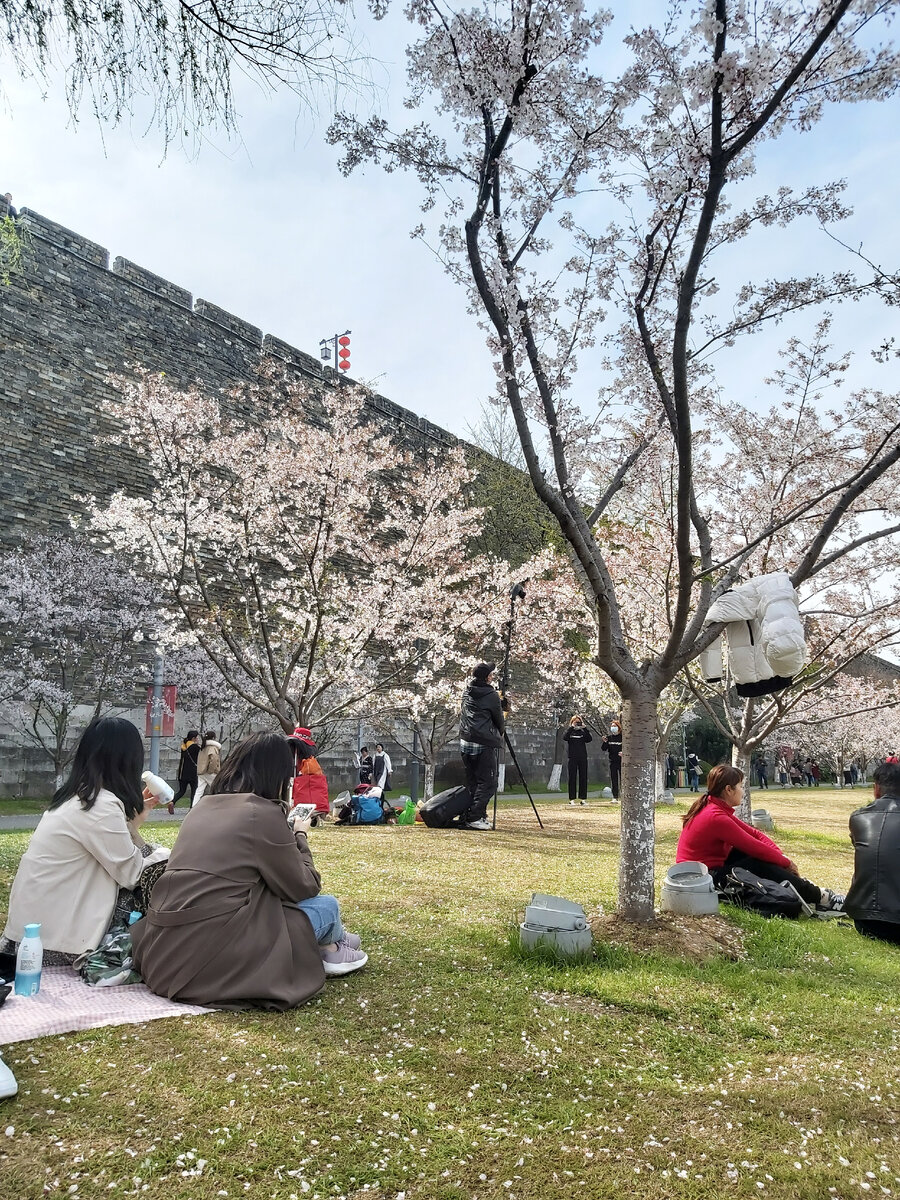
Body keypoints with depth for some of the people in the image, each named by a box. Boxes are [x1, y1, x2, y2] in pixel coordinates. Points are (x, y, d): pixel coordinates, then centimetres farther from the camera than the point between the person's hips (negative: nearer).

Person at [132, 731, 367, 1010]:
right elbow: (304, 888, -1)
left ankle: (329, 939, 38)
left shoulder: (204, 806, 10)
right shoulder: (263, 812, -11)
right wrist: (300, 837, 16)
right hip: (212, 957, -8)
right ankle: (330, 948, 38)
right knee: (326, 906, 8)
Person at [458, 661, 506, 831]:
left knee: (471, 781, 13)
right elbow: (499, 720, 2)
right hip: (485, 744, -7)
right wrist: (500, 731, 24)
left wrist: (501, 704, 28)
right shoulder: (492, 696, -7)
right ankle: (474, 817, -10)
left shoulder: (467, 693, 12)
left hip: (465, 742, 7)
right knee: (487, 783, -3)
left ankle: (466, 816, 12)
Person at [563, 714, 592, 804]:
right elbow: (564, 737, -17)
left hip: (583, 758, 2)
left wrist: (585, 728, -12)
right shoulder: (569, 731, 5)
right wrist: (571, 727, -17)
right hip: (573, 758, -2)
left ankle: (583, 798, 8)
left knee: (583, 778, 3)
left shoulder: (583, 732, 10)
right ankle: (571, 799, 2)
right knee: (572, 778, -1)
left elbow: (590, 739, -7)